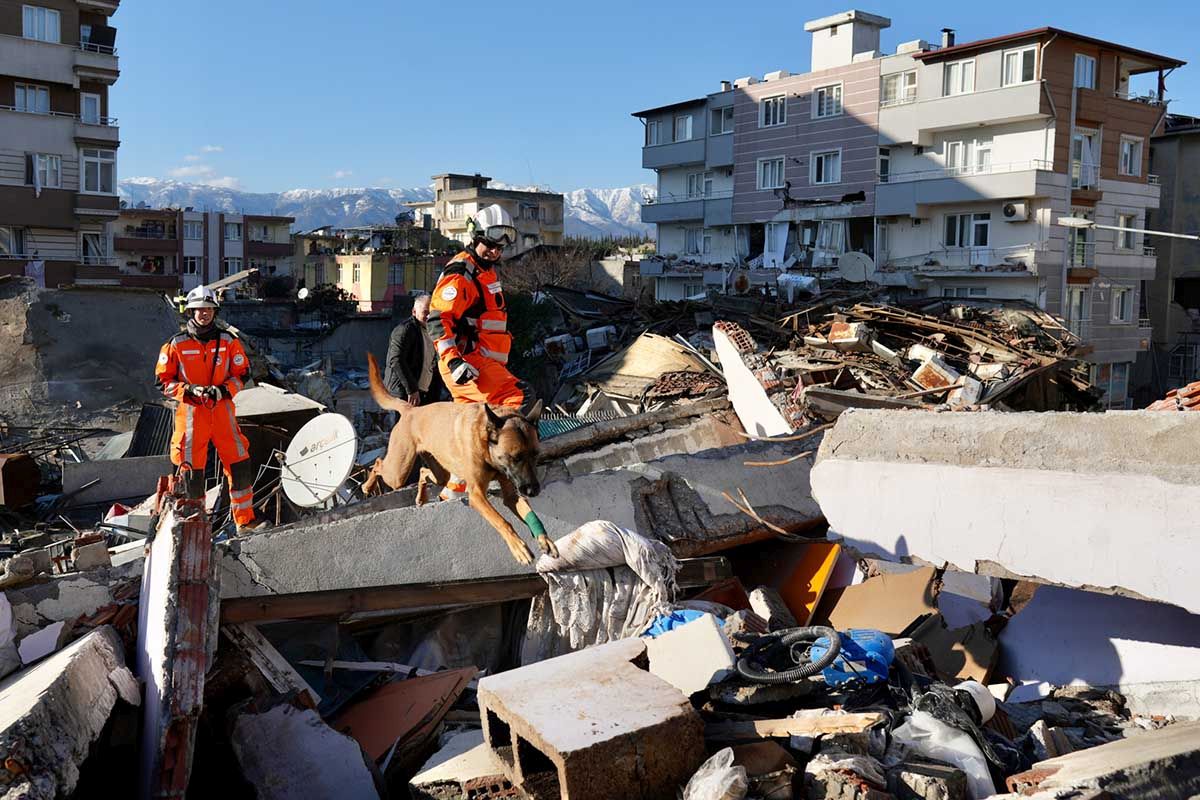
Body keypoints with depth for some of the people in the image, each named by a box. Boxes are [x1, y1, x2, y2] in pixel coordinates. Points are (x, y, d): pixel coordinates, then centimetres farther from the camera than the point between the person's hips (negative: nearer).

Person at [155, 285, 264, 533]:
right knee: (192, 469, 1)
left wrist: (223, 390, -10)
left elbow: (241, 374, 9)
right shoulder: (176, 344, 0)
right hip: (191, 413, -2)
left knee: (240, 464, -1)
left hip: (222, 410, 2)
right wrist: (190, 390, -14)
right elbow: (163, 380, 1)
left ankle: (245, 520, 11)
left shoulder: (228, 341, 6)